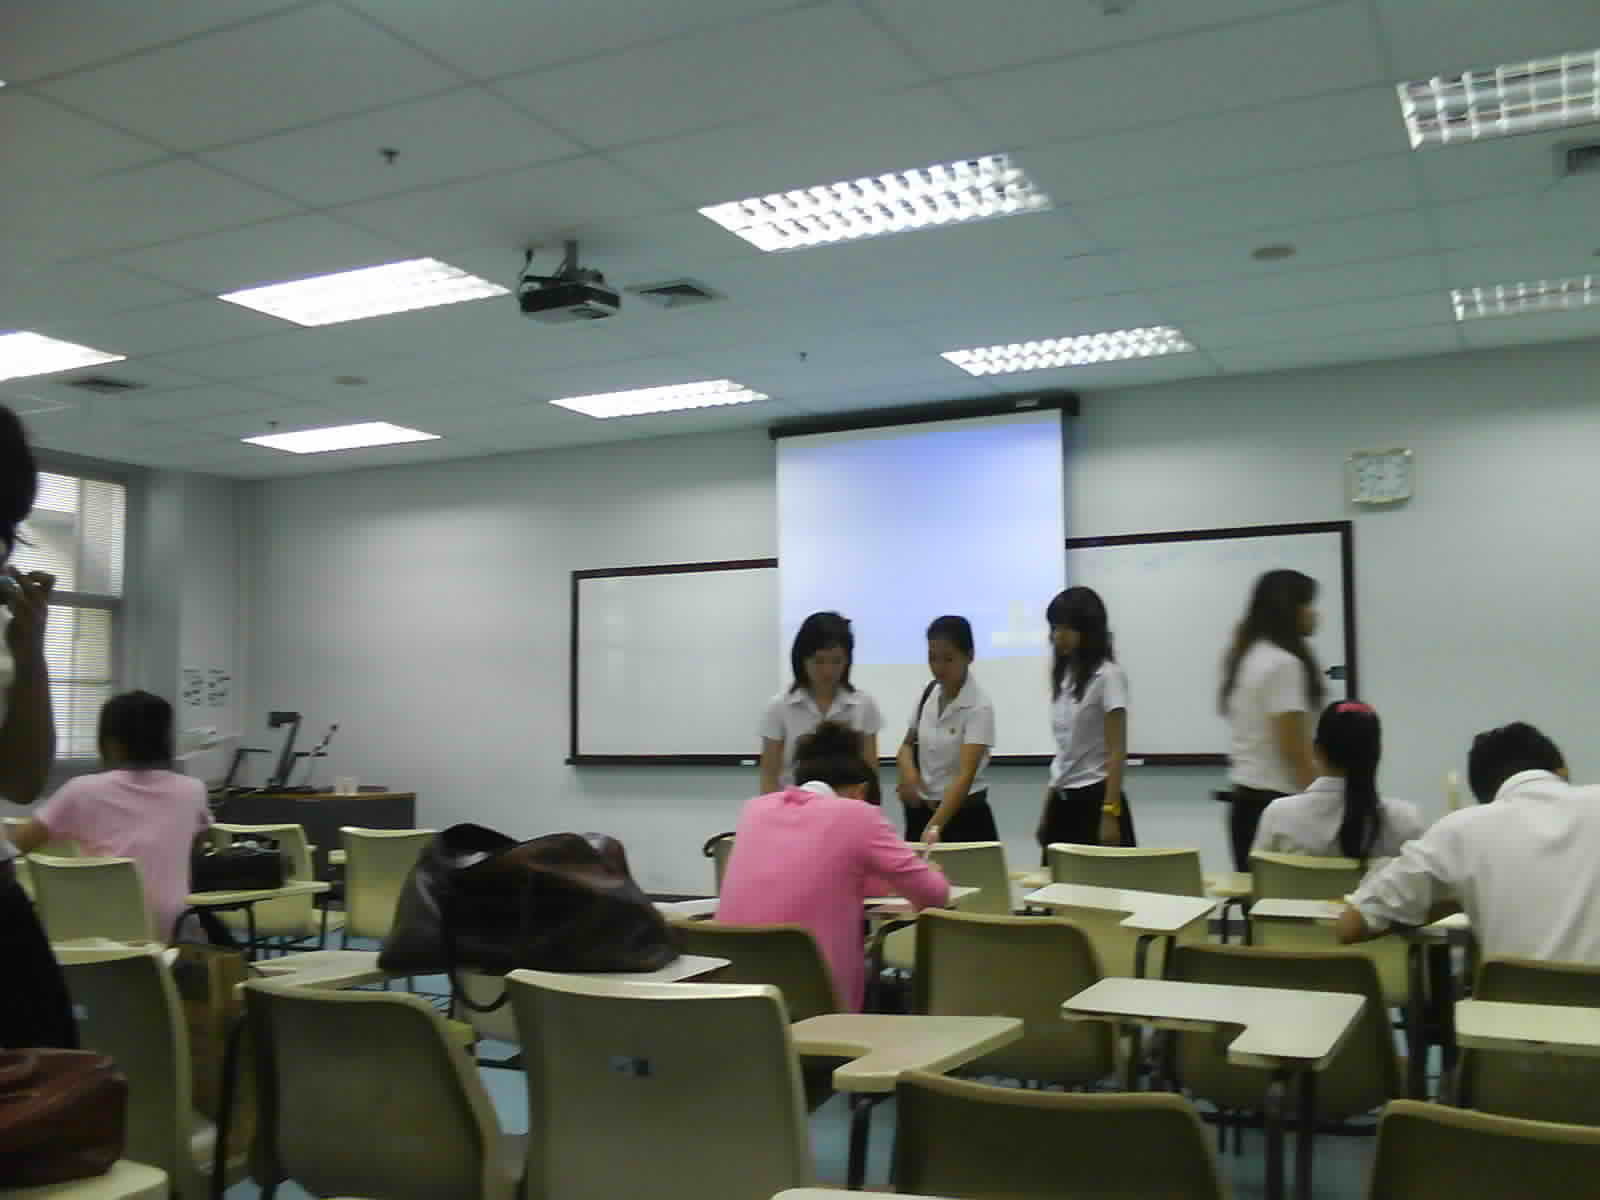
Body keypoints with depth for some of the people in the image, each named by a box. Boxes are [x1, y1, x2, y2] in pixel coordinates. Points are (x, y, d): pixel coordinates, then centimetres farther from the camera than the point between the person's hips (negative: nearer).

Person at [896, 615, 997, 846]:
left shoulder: (979, 707, -18)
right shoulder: (929, 694, 1)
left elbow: (965, 775, -28)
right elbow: (907, 745, 14)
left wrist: (935, 827, -41)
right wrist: (908, 770, -11)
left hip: (964, 817, -5)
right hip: (922, 812, 6)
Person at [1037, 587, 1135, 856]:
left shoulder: (1107, 676, -10)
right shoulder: (1065, 676, 12)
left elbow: (1117, 752, -13)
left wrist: (1110, 814, -19)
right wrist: (1046, 811, 14)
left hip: (1094, 799, -7)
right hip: (1063, 802, 7)